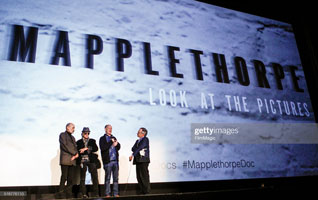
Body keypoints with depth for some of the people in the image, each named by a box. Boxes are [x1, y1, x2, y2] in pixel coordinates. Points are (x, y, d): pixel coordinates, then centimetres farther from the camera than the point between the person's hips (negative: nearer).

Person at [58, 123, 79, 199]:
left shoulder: (72, 137, 26)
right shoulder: (62, 135, 4)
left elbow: (75, 147, 17)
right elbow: (64, 146, -8)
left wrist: (75, 155, -3)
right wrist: (74, 153, -7)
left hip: (72, 161, 6)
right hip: (65, 160, -6)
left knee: (70, 179, 2)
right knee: (64, 178, -8)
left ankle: (69, 195, 5)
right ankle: (61, 195, -3)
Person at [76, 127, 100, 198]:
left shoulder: (92, 141, 16)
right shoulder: (79, 142, 13)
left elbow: (96, 149, 1)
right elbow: (78, 151, 4)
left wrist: (86, 149, -8)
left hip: (91, 160, 1)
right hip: (83, 161, -1)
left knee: (94, 177, -5)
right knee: (82, 177, -1)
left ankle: (95, 193, 1)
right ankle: (82, 193, 6)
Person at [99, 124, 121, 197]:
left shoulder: (114, 138, 19)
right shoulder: (102, 138, 4)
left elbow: (118, 147, 16)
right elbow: (102, 148, -11)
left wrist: (116, 144, -5)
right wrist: (111, 142, -11)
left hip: (115, 161, 5)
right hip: (107, 161, -5)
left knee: (116, 178, 5)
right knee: (107, 178, -2)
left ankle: (116, 193, 10)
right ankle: (107, 194, 4)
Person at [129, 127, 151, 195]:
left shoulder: (145, 139, -2)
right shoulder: (137, 141, 23)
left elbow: (139, 148, -12)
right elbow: (133, 149, 14)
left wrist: (132, 155, -15)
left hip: (144, 160, -7)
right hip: (138, 160, 7)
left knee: (144, 175, -8)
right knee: (139, 176, 4)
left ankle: (147, 190, -3)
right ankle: (142, 190, 9)